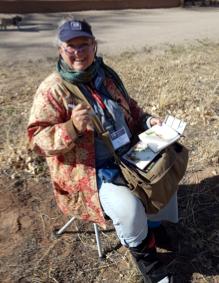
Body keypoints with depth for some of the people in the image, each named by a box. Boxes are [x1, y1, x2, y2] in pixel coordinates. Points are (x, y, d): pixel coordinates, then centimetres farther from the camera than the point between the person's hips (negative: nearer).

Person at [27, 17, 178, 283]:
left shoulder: (106, 74, 5)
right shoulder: (52, 89, -14)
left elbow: (129, 107, 18)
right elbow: (38, 139, -17)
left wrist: (147, 120, -1)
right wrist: (72, 128, -35)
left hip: (128, 155, 7)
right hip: (90, 172, -6)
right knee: (129, 208, -24)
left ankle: (155, 224, 34)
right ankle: (143, 251, 12)